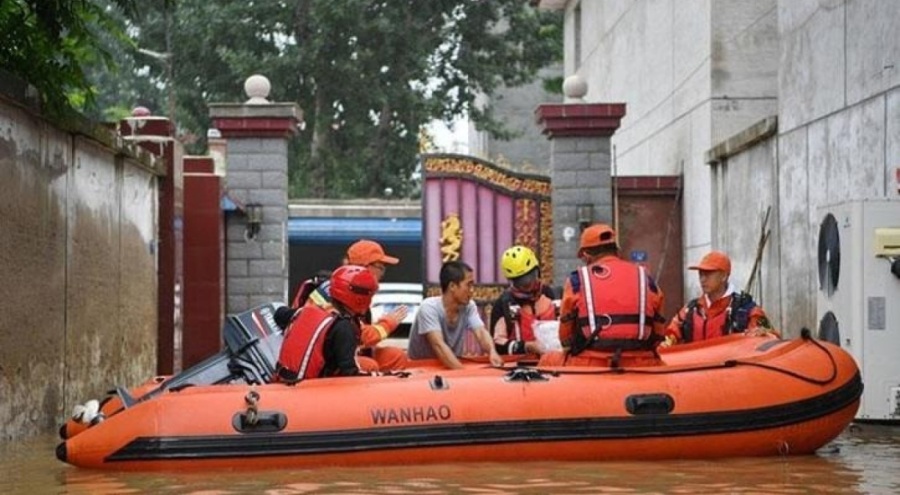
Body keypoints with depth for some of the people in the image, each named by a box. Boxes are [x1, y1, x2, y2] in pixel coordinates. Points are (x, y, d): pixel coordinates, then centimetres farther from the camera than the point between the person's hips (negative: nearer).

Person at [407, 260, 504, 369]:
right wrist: (463, 372, -40)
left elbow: (481, 333, -12)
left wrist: (492, 352, -34)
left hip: (452, 369, 5)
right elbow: (439, 345, -29)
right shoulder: (429, 307, -19)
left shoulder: (469, 306, -3)